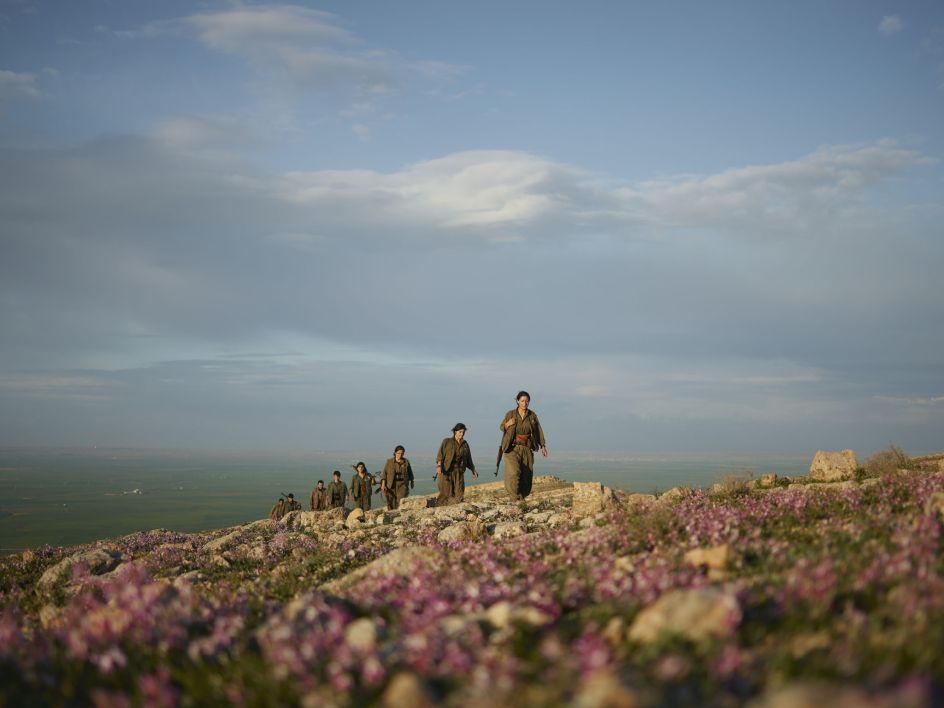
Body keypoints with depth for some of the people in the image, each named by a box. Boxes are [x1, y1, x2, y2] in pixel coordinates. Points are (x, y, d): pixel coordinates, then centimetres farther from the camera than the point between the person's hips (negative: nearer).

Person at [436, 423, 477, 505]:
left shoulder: (465, 445, 12)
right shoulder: (446, 441, 1)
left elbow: (468, 460, 18)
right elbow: (440, 455, -8)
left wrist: (473, 471, 9)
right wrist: (439, 466, -23)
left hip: (459, 473, 4)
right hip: (446, 471, -4)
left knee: (459, 495, -9)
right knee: (446, 494, -12)